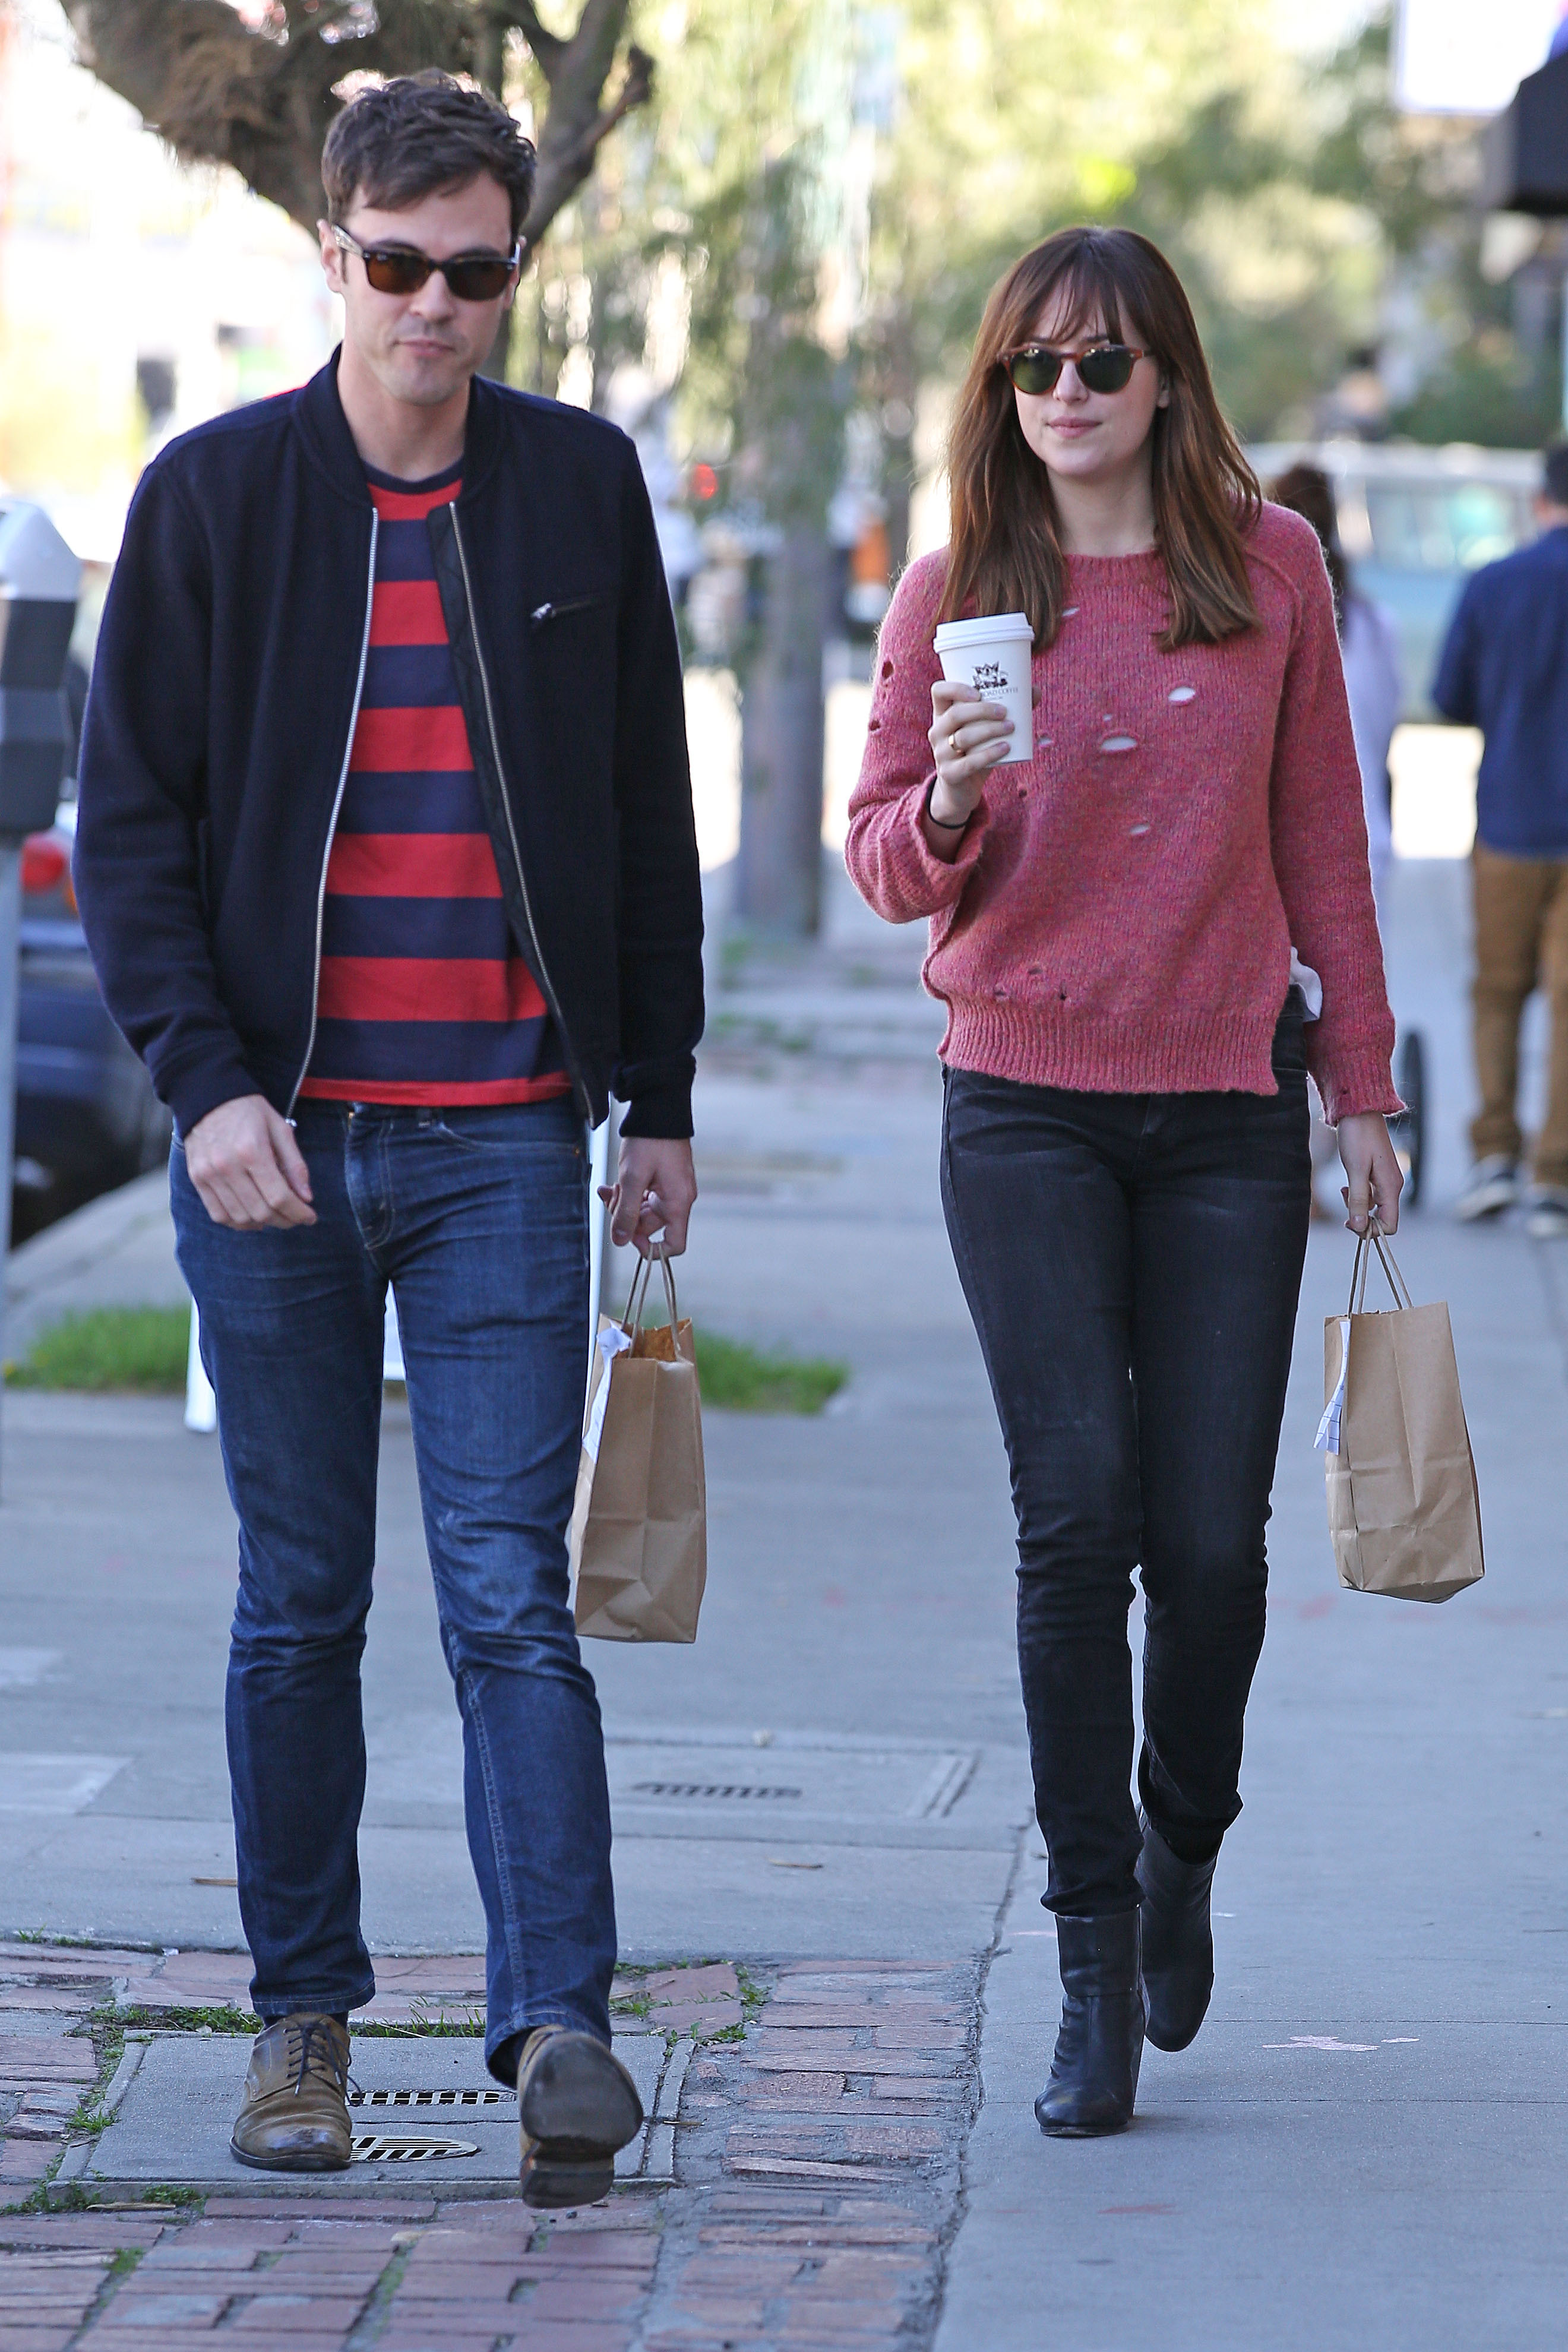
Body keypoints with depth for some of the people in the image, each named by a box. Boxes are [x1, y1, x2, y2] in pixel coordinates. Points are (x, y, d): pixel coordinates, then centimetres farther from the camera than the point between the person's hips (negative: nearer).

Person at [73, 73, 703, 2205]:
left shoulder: (581, 487, 6)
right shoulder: (215, 494, 2)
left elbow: (651, 815, 12)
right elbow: (129, 819, 1)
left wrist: (660, 1100, 10)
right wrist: (204, 1077, -11)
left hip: (502, 1134, 0)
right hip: (273, 1133, 0)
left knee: (511, 1597, -8)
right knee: (300, 1606, 7)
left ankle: (558, 2028, -12)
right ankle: (304, 2020, 16)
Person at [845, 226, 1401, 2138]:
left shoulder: (1269, 566, 3)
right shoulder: (955, 591, 1)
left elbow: (1318, 839, 10)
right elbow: (884, 863, 4)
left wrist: (1359, 1087, 10)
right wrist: (948, 805, -19)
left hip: (1226, 1104, 1)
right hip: (1025, 1101, -1)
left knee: (1211, 1537, -1)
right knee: (1079, 1516, -10)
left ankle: (1182, 1848, 29)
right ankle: (1093, 1964, -3)